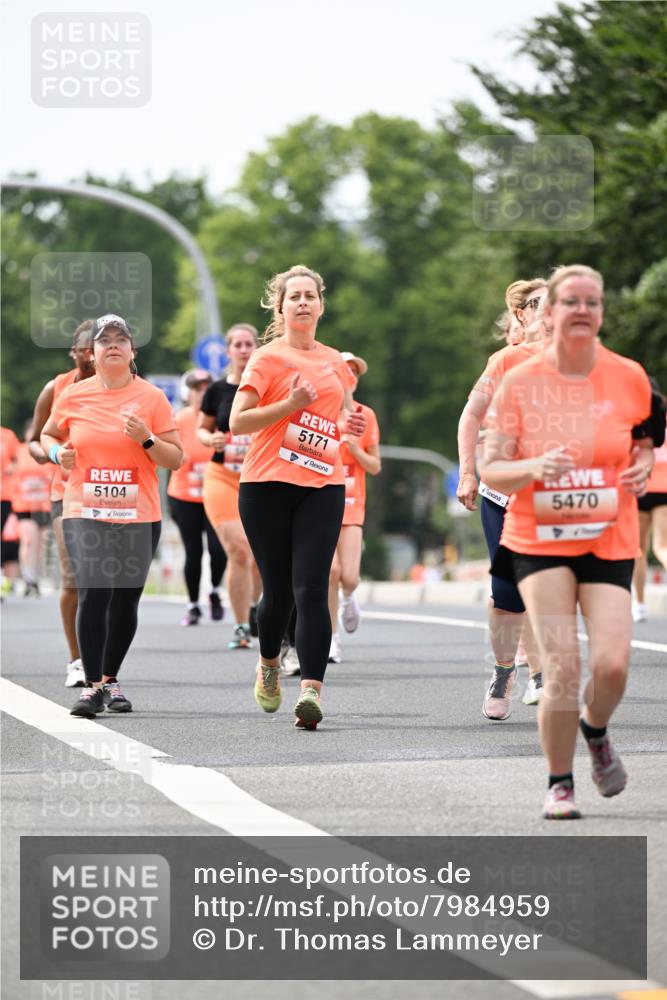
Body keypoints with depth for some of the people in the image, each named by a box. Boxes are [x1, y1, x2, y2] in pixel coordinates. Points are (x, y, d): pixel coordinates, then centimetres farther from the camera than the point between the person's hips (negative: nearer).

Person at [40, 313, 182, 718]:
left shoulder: (152, 397, 1)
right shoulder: (73, 396, 4)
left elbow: (176, 459, 3)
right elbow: (49, 434, 22)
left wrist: (146, 440, -15)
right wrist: (57, 453, 0)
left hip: (139, 517, 1)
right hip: (85, 513, -1)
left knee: (126, 601, 7)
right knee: (94, 594, -15)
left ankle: (111, 678, 25)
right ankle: (92, 685, -13)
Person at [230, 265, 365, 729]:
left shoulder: (336, 362, 14)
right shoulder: (268, 358, 1)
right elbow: (238, 421, -8)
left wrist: (351, 424, 7)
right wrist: (290, 405, -18)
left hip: (322, 486, 2)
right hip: (268, 486, -2)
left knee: (311, 587, -12)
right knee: (278, 589, 4)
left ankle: (312, 688, -21)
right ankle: (269, 663, 34)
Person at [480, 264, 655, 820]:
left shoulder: (629, 377, 0)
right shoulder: (519, 383, -4)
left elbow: (643, 438, 19)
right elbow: (491, 471, -2)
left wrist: (643, 465, -3)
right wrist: (534, 468, -22)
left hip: (609, 541, 1)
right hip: (538, 540, -1)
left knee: (612, 663, -14)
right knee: (561, 667, -13)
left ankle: (596, 732, 22)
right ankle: (560, 783, 7)